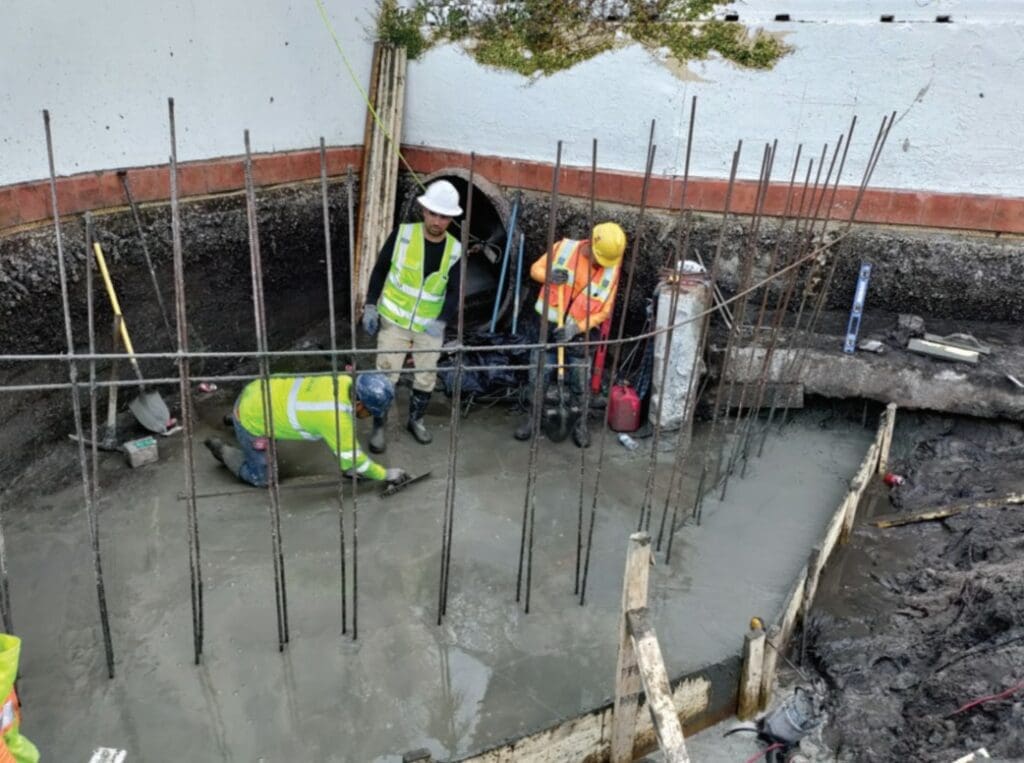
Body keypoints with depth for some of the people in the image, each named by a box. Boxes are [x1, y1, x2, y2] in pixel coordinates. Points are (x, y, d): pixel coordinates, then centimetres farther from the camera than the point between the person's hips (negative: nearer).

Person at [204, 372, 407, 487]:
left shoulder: (345, 381, -13)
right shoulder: (336, 415, -35)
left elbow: (346, 435, 2)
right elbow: (351, 458, -22)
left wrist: (350, 467, 9)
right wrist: (385, 474, -10)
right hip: (251, 418, -8)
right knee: (262, 478, 6)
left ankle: (235, 418, 44)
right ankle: (222, 450, 20)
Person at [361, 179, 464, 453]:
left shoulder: (455, 251, -7)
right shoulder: (402, 234, -11)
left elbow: (454, 292, -9)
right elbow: (380, 270, -2)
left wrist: (442, 321, -26)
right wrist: (370, 306, -6)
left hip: (430, 326, 2)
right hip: (394, 321, -2)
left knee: (426, 378, 12)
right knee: (386, 376, -2)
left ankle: (415, 420, 35)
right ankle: (378, 427, 15)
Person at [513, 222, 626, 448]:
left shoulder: (611, 270, -10)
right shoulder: (564, 248, -10)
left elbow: (604, 311, -7)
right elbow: (536, 269, 0)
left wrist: (576, 328, -19)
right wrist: (549, 275, -23)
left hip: (580, 333, 0)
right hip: (548, 327, 1)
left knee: (580, 384, 8)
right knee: (538, 377, 7)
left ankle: (580, 423, 28)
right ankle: (532, 417, 27)